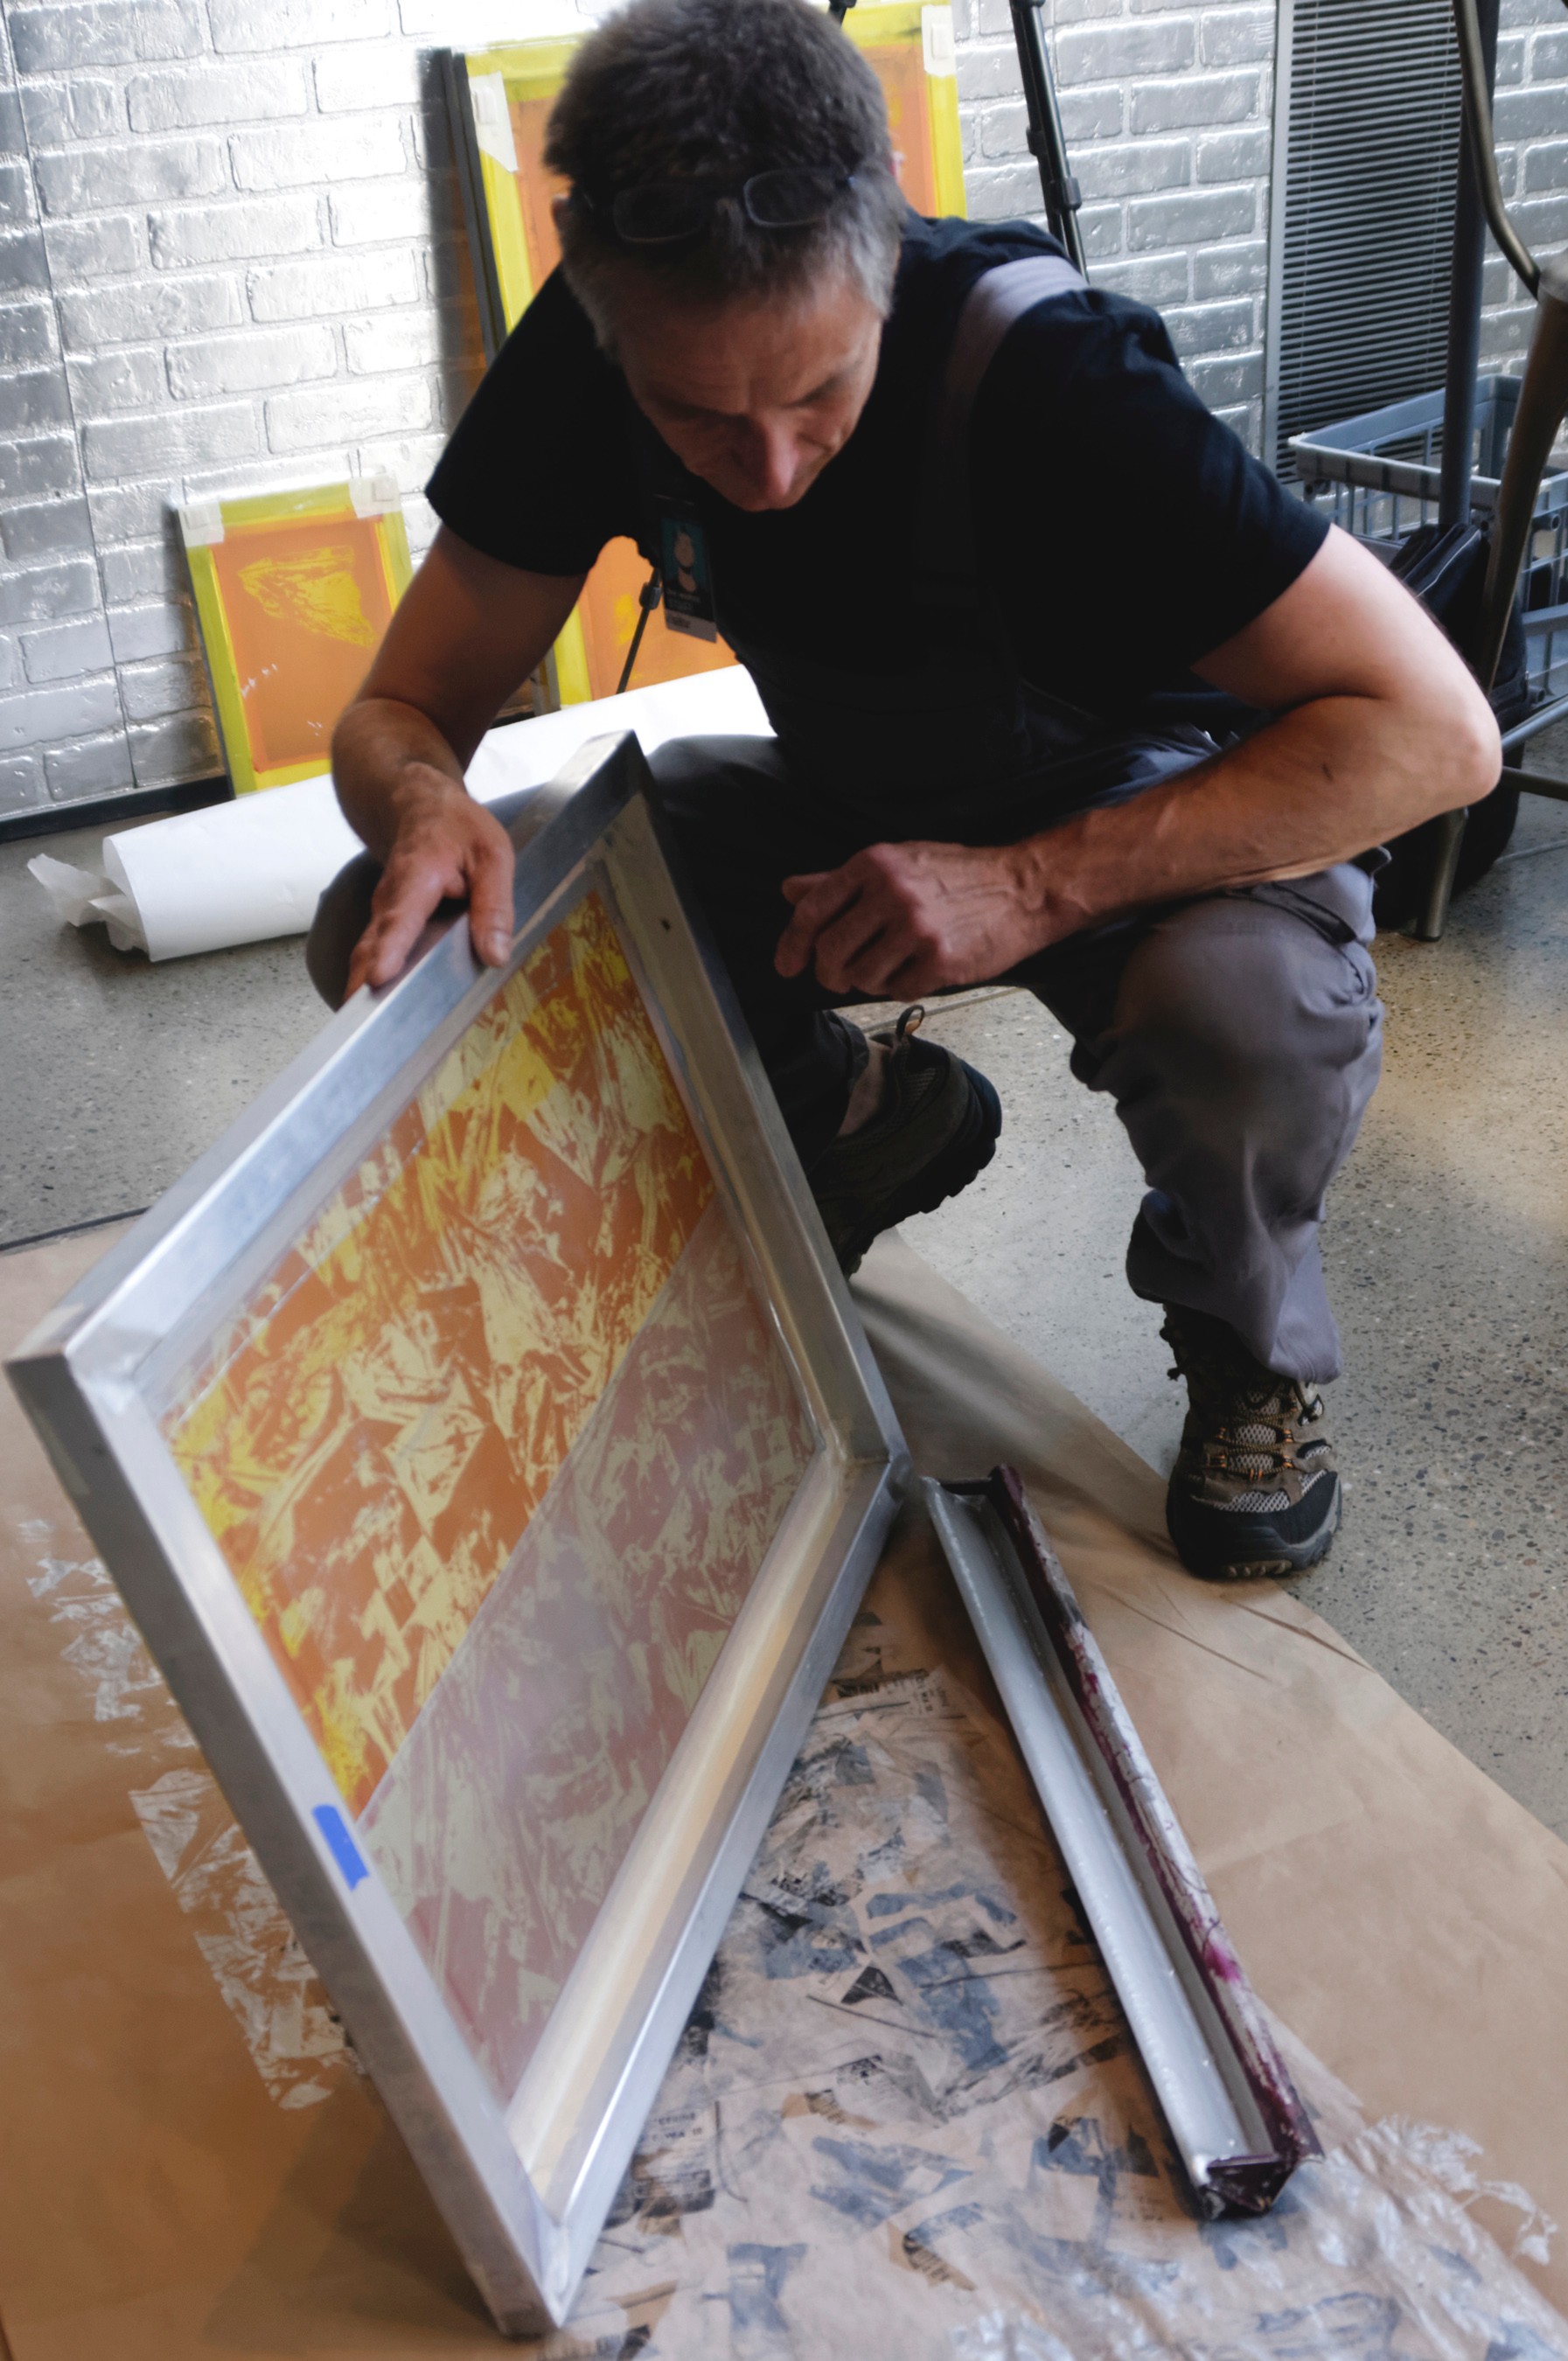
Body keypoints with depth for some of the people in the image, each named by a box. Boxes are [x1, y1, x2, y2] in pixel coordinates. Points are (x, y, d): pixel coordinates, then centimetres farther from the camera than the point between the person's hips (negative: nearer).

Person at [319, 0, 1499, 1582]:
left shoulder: (1039, 370, -31)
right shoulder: (579, 364, -17)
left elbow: (1434, 729, -32)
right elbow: (400, 710, -10)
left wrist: (1035, 883, -40)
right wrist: (421, 802, -35)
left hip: (1126, 820, -4)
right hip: (851, 809, 5)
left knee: (1254, 1007, -41)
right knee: (385, 935, -13)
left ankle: (1250, 1341, -3)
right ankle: (861, 1118, 10)